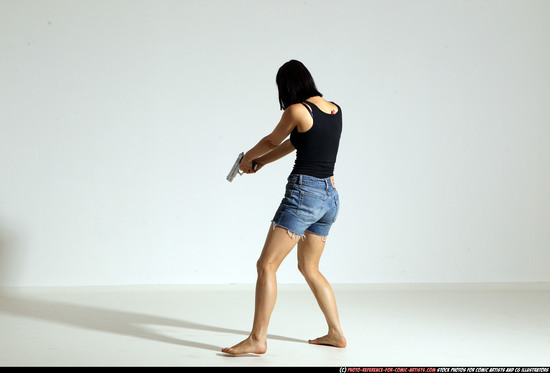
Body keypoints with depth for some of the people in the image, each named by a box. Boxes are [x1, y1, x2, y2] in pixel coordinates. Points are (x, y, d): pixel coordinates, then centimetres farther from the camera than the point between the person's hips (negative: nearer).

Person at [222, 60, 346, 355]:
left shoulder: (297, 111, -9)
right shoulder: (335, 110, 13)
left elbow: (272, 140, 8)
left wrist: (249, 157, 29)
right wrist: (261, 161, 32)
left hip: (304, 192, -8)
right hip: (329, 196, 9)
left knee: (266, 265, -6)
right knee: (309, 268, 21)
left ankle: (257, 338, -9)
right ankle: (335, 333, 23)